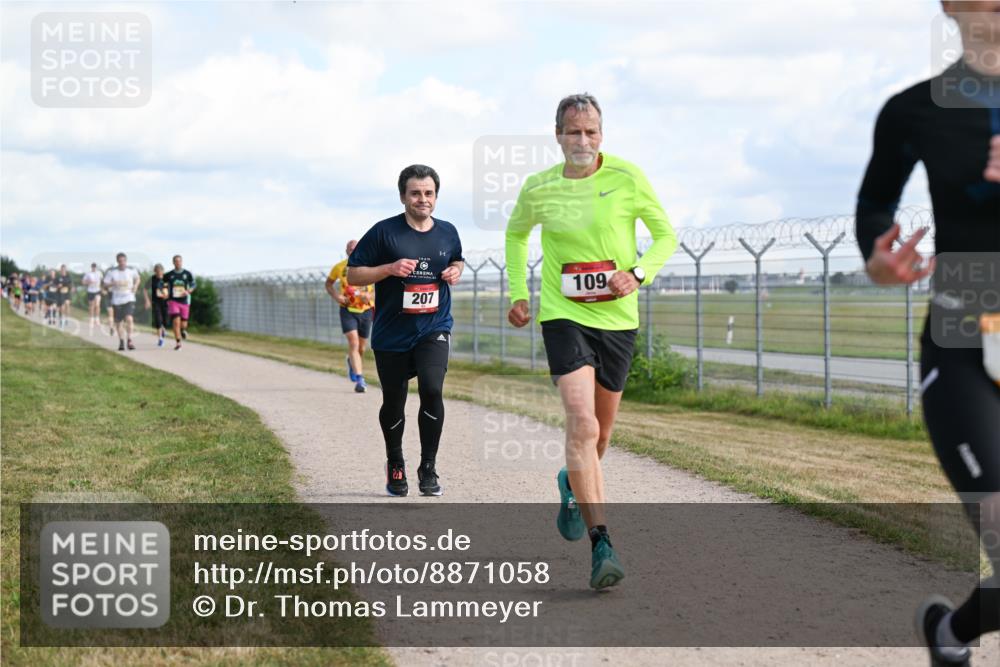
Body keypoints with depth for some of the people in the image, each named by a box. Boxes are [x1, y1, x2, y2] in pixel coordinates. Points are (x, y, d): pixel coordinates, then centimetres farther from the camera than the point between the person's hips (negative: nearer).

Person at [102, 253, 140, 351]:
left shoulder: (131, 270, 2)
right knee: (118, 322, 7)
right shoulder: (111, 272, -2)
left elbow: (137, 278, 21)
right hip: (117, 300, 1)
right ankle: (121, 341, 24)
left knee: (129, 319, -20)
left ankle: (129, 340, -9)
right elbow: (105, 284, 2)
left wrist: (136, 285, 2)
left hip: (129, 299, -1)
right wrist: (113, 283, -17)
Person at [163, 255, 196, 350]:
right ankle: (178, 343, -13)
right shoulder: (168, 275, 2)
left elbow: (193, 285, 7)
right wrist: (164, 293, -3)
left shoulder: (187, 274, 2)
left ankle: (183, 330, 46)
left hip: (184, 301, 2)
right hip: (173, 301, -2)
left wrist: (188, 291, -13)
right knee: (176, 321, -18)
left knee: (183, 324, 9)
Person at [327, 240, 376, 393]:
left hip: (365, 310, 2)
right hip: (347, 310, -1)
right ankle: (360, 380, -20)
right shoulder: (339, 267, -2)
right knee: (353, 343, -18)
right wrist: (336, 296, -6)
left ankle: (352, 362, 48)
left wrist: (370, 295, -21)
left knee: (361, 347, 13)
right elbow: (329, 283, 13)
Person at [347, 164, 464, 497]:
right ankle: (395, 466, 35)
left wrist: (455, 270, 3)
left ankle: (428, 469, -6)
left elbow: (457, 260, 26)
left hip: (434, 329, 1)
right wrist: (390, 268, -18)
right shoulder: (384, 232, -7)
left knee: (432, 390, -20)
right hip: (391, 333, -1)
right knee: (393, 404, 9)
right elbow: (353, 273, -4)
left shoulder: (447, 232, 5)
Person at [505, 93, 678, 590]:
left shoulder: (626, 177, -6)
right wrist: (517, 293, 10)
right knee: (582, 424, -20)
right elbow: (516, 233, 20)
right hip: (564, 316, -1)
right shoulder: (538, 189, -2)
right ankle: (601, 544, -21)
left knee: (600, 432, 15)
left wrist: (638, 273, -16)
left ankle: (573, 484, 50)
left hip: (618, 317, 2)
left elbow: (666, 235, 3)